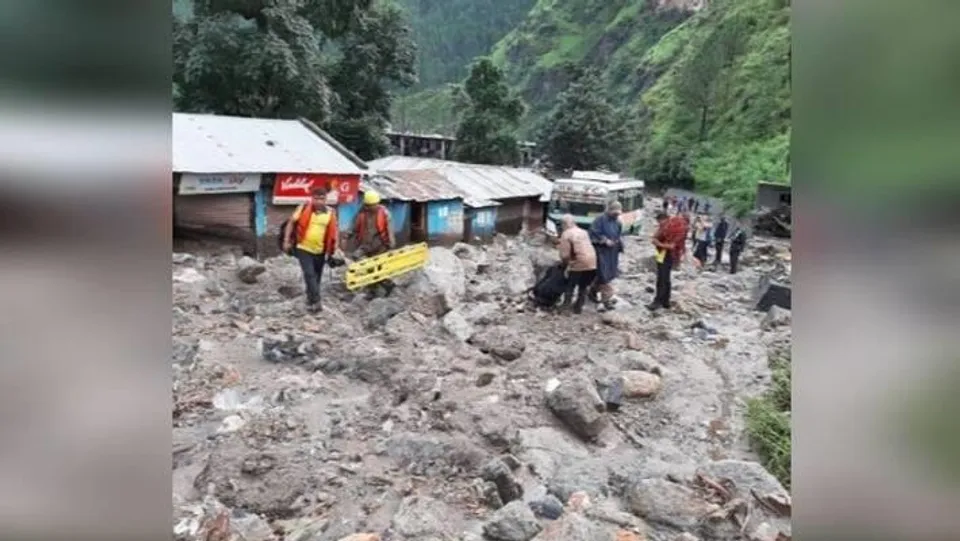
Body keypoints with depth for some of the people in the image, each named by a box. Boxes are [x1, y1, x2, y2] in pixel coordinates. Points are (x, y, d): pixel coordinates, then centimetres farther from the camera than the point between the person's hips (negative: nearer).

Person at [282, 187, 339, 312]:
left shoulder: (330, 213, -2)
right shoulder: (304, 208, -7)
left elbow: (333, 232, 8)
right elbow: (291, 223, 2)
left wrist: (333, 249, 4)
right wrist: (287, 240, -2)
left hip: (320, 251, 3)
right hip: (304, 248, -3)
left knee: (317, 277, 12)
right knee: (309, 274, -13)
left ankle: (311, 300, 29)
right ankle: (316, 301, -12)